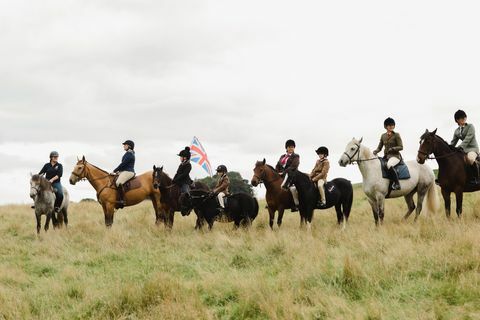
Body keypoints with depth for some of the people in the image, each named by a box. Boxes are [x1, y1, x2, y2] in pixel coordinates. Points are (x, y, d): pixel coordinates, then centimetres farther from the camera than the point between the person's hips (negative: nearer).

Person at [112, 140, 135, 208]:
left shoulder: (129, 154, -12)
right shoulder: (129, 153, 21)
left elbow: (123, 163, -16)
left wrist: (115, 170, -11)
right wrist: (118, 170, 13)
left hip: (128, 172, -12)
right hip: (125, 172, 12)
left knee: (118, 183, -33)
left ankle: (121, 201, -39)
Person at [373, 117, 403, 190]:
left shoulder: (396, 135, -1)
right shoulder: (383, 136, 14)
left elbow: (401, 147, -5)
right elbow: (379, 147, 16)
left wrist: (392, 149, -21)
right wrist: (375, 152, -5)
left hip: (395, 155, -7)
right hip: (386, 156, 7)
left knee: (389, 165, -38)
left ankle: (397, 184, -34)